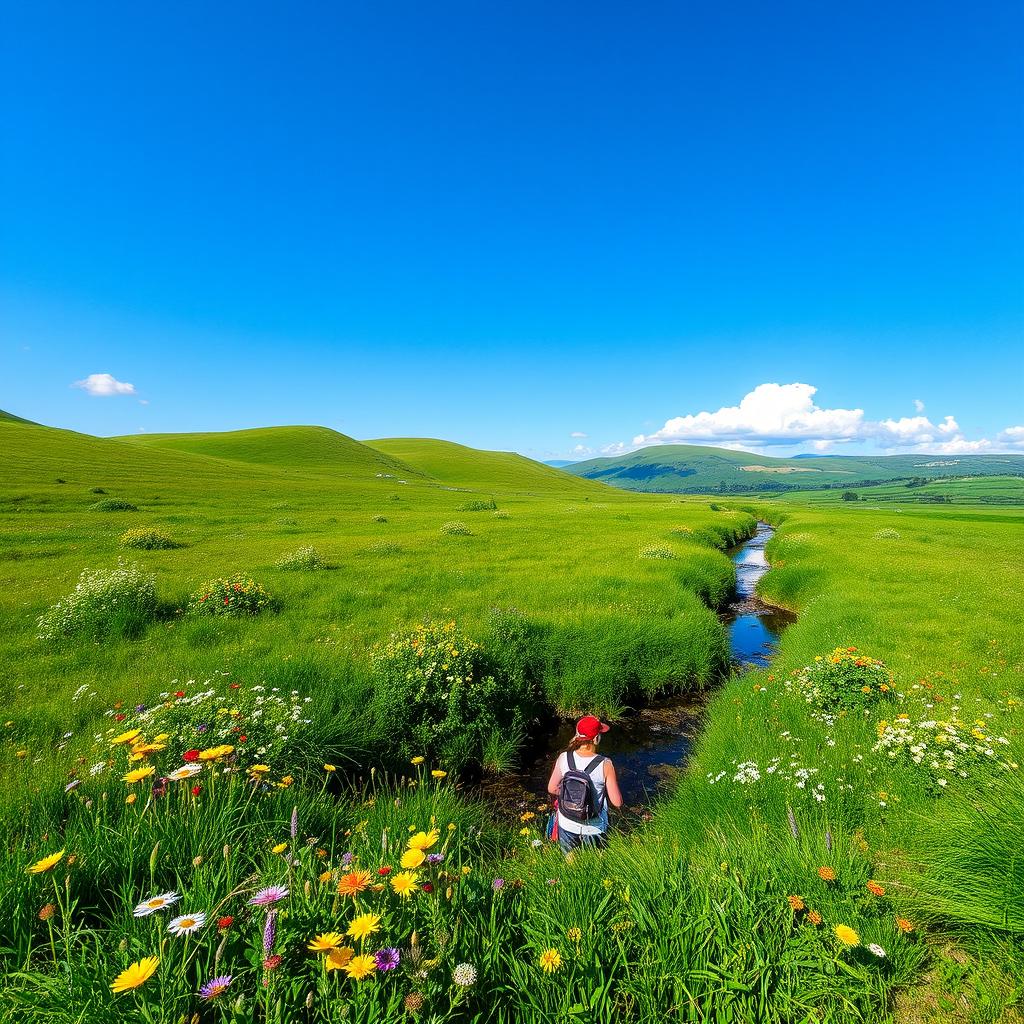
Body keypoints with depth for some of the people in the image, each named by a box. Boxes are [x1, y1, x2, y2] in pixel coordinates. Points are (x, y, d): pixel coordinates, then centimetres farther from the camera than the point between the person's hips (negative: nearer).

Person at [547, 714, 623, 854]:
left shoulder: (563, 758, -15)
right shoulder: (605, 765, -23)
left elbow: (552, 789, -2)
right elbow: (617, 802, -16)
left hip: (567, 826, 2)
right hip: (594, 829, -2)